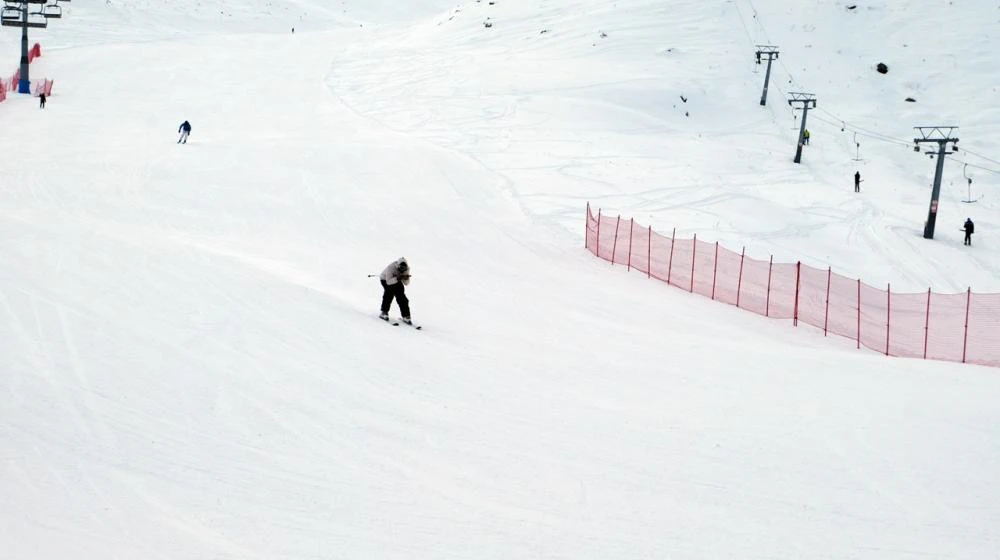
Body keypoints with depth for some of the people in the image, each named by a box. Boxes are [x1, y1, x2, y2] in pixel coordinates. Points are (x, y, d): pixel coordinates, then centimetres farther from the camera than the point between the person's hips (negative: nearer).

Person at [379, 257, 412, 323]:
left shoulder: (406, 268, -21)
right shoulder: (391, 267, -36)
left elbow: (406, 283, -15)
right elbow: (389, 281, -39)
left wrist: (406, 279, -36)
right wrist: (397, 278, -51)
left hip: (397, 281, 4)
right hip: (385, 280, -4)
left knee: (402, 298, -9)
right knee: (389, 292, -27)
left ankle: (406, 316, -1)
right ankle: (384, 313, -15)